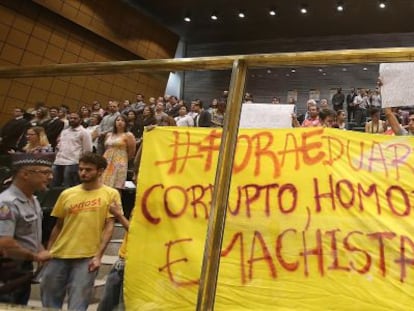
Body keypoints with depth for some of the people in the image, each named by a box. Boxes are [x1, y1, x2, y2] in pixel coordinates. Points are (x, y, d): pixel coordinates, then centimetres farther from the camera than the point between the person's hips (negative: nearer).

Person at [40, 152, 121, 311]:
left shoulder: (111, 194, -2)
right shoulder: (67, 194, 8)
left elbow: (109, 226, -4)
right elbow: (58, 226, 13)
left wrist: (98, 255, -11)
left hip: (87, 258, -4)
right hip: (58, 255, 4)